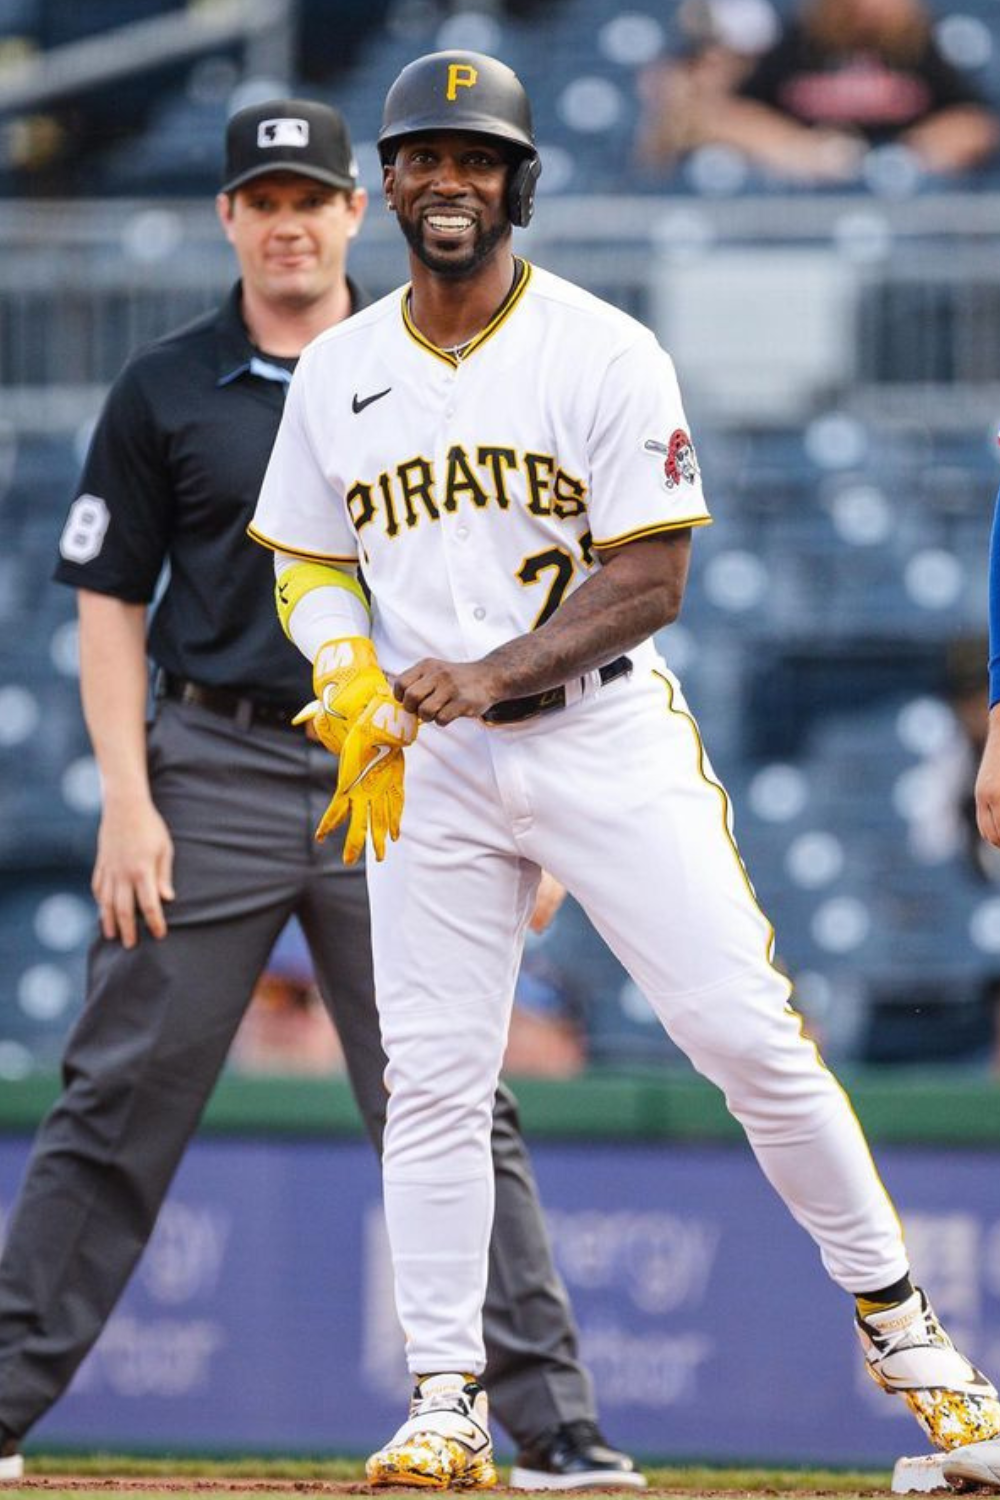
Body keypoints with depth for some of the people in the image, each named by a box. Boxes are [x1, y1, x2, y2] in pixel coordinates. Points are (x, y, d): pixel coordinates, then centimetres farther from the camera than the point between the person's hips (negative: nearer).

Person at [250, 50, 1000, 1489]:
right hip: (427, 768, 3)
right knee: (431, 1078, -1)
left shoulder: (605, 355, -6)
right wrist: (353, 684, -7)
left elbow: (649, 577, -10)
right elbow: (310, 563, 14)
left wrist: (491, 673, -22)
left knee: (749, 1033, -8)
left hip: (606, 737, -3)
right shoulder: (336, 374, 6)